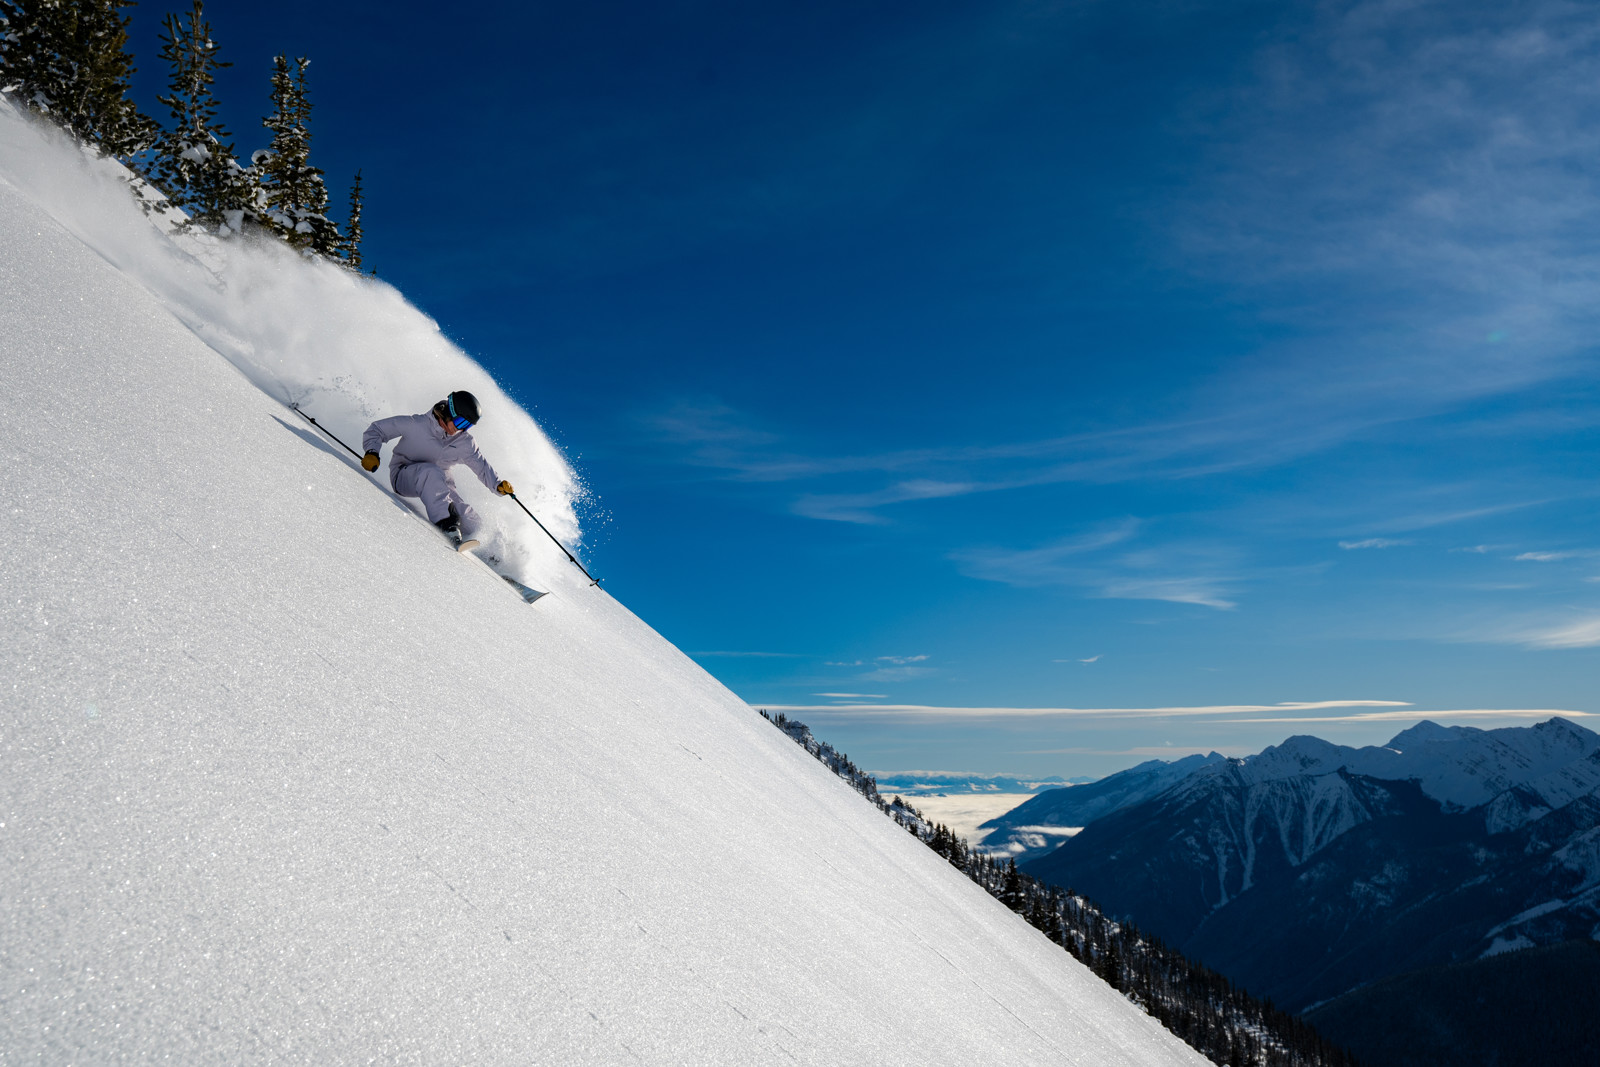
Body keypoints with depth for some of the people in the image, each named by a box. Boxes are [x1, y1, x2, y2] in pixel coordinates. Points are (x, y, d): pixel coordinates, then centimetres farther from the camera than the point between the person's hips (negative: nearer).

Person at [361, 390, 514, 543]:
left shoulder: (465, 443, -3)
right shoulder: (415, 425, -15)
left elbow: (483, 468, 4)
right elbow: (376, 429, -8)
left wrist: (499, 485, -15)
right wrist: (372, 452, -27)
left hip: (437, 484, 4)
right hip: (403, 477, -4)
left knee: (472, 524, -17)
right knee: (431, 472, -41)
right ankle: (446, 525, -47)